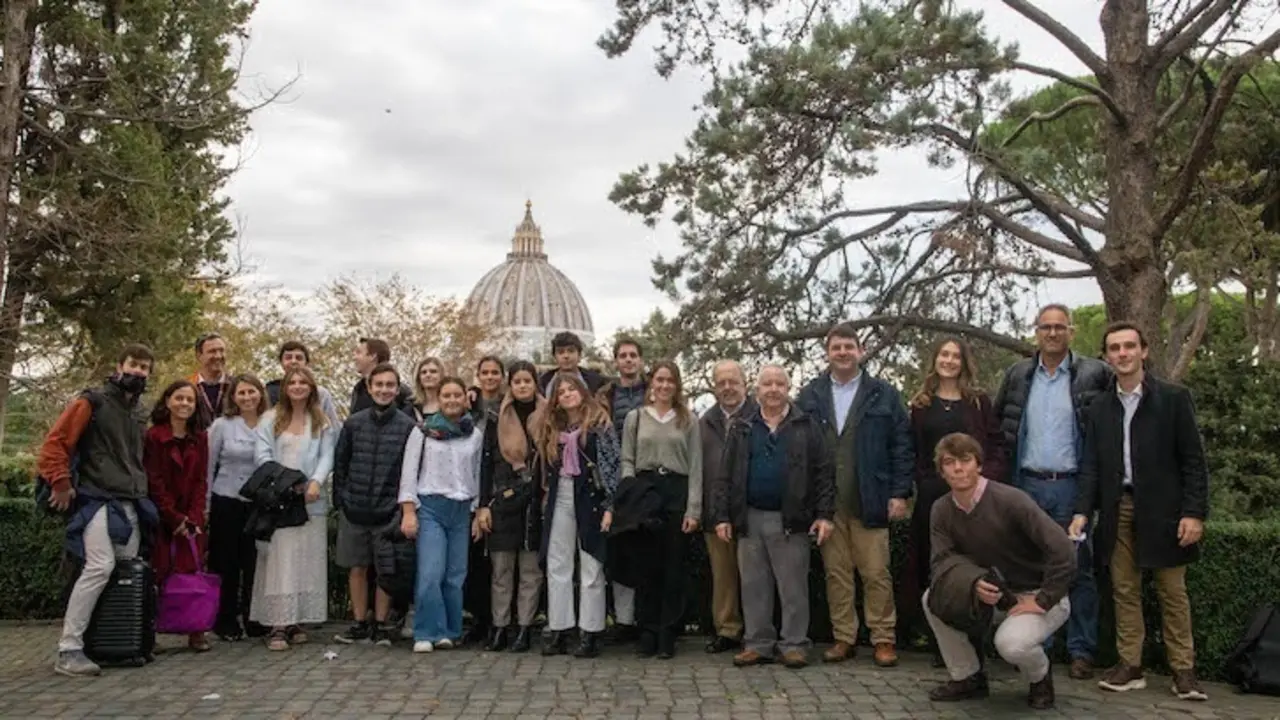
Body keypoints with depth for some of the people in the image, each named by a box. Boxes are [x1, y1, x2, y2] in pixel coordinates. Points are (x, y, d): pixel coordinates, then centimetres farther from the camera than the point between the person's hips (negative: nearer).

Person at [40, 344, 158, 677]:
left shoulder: (137, 414, 20)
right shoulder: (92, 402, -3)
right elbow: (54, 443, -8)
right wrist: (61, 484, -10)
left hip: (131, 505, 7)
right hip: (97, 500, -7)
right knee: (100, 567, -19)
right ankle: (68, 650, -14)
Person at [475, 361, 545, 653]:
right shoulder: (498, 418, 7)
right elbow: (486, 464, 6)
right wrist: (483, 505, 0)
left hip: (536, 501, -1)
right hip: (503, 500, 1)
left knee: (531, 569, 3)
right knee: (501, 568, 3)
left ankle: (524, 628, 11)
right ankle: (499, 627, 11)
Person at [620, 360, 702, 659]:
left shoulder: (688, 420, 8)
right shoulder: (635, 418, 11)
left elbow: (695, 467, 4)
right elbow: (627, 461, 8)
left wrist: (693, 510, -3)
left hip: (677, 493, 0)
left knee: (674, 567, 2)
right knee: (647, 566, 3)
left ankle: (667, 635, 10)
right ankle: (647, 632, 12)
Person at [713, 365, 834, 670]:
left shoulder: (807, 427, 4)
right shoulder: (740, 428, 11)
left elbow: (823, 473, 1)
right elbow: (725, 476, 9)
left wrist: (825, 514, -7)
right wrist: (722, 516, 2)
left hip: (791, 520, -2)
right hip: (750, 519, 3)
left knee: (793, 587, 2)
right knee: (754, 586, 8)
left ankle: (795, 644, 12)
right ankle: (758, 644, 17)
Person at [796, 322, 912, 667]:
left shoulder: (884, 394, 5)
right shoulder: (809, 396, 9)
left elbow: (902, 445, 3)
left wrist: (899, 493, -4)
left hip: (869, 503, -2)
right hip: (826, 504, 2)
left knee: (876, 573, 1)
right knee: (836, 573, 7)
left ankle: (883, 638, 11)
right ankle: (843, 638, 15)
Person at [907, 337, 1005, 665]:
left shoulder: (979, 402, 7)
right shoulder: (921, 404, 11)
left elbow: (997, 443, 4)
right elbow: (912, 450, 11)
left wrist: (987, 475, -10)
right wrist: (918, 482, -1)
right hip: (932, 494, 2)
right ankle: (940, 646, 11)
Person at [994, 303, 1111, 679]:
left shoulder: (1094, 374, -3)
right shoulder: (1017, 375, 8)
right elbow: (999, 425, 15)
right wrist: (1004, 471, 8)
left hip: (1072, 486, -3)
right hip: (1028, 485, 3)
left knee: (1079, 570, 2)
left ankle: (1082, 650, 11)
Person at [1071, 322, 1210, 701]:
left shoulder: (1174, 398, -1)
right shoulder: (1099, 409, 10)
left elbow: (1193, 460, -3)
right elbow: (1091, 467, 8)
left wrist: (1194, 512, -10)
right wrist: (1083, 510, -5)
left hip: (1162, 510, -3)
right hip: (1118, 510, 3)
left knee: (1172, 591, 3)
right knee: (1124, 590, 6)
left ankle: (1183, 669, 10)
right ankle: (1130, 665, 11)